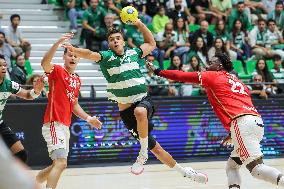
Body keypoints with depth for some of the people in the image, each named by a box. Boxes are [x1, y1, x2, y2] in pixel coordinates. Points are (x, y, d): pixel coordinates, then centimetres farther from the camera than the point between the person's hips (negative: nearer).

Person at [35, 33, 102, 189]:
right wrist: (58, 43, -38)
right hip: (54, 123, -9)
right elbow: (44, 63, -28)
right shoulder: (57, 71, -5)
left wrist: (88, 118, 16)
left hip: (65, 126, 9)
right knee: (61, 163, -21)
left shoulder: (77, 80, 17)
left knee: (58, 165, 16)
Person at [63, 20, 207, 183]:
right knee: (154, 147, 4)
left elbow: (152, 44, 21)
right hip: (126, 109, 0)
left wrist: (140, 25, 12)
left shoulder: (134, 53, 6)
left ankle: (143, 155, -23)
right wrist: (74, 50, -39)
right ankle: (183, 171, 20)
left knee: (139, 111, -40)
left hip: (144, 100, 0)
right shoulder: (106, 57, -1)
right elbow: (89, 54, -20)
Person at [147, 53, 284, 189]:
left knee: (256, 168, -16)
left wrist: (158, 71, 27)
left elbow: (181, 76, 15)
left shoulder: (212, 76, 11)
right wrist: (233, 134, 31)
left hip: (241, 124, -8)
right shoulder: (238, 82, 30)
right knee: (231, 166, 17)